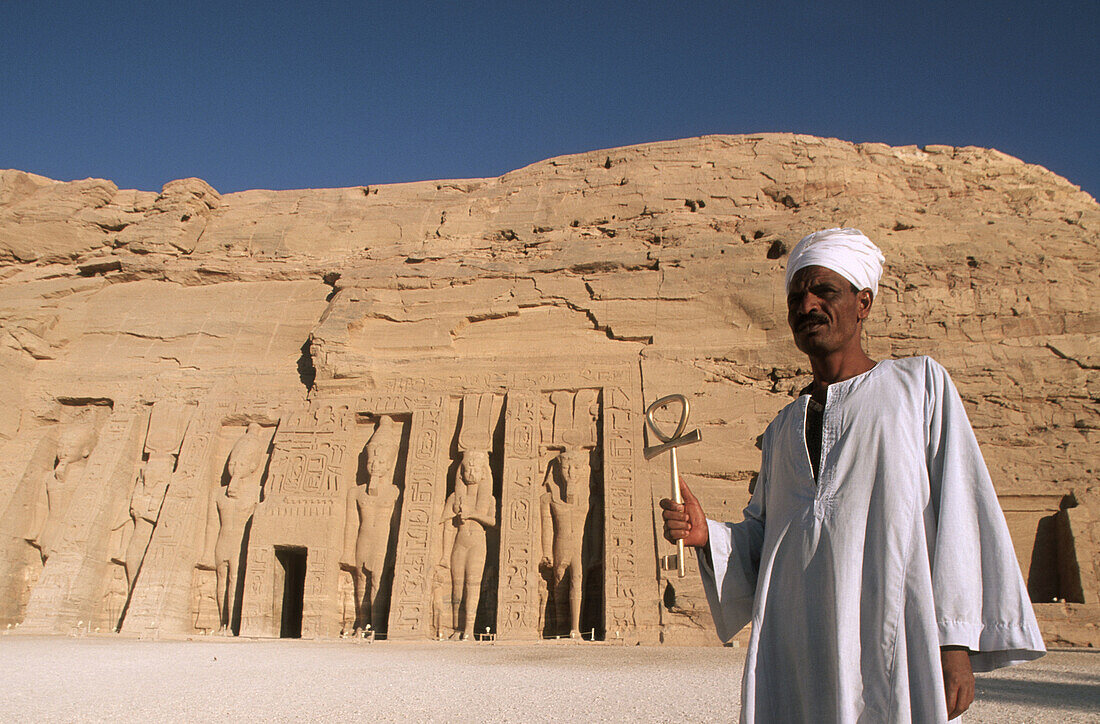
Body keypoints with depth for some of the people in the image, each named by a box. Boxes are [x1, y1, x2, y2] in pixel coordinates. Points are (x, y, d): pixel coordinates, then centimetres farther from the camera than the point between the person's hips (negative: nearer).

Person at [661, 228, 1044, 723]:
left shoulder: (920, 383, 7)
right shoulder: (783, 427, 19)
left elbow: (958, 511, -2)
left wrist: (956, 643, -10)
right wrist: (707, 534, -2)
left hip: (892, 647, -3)